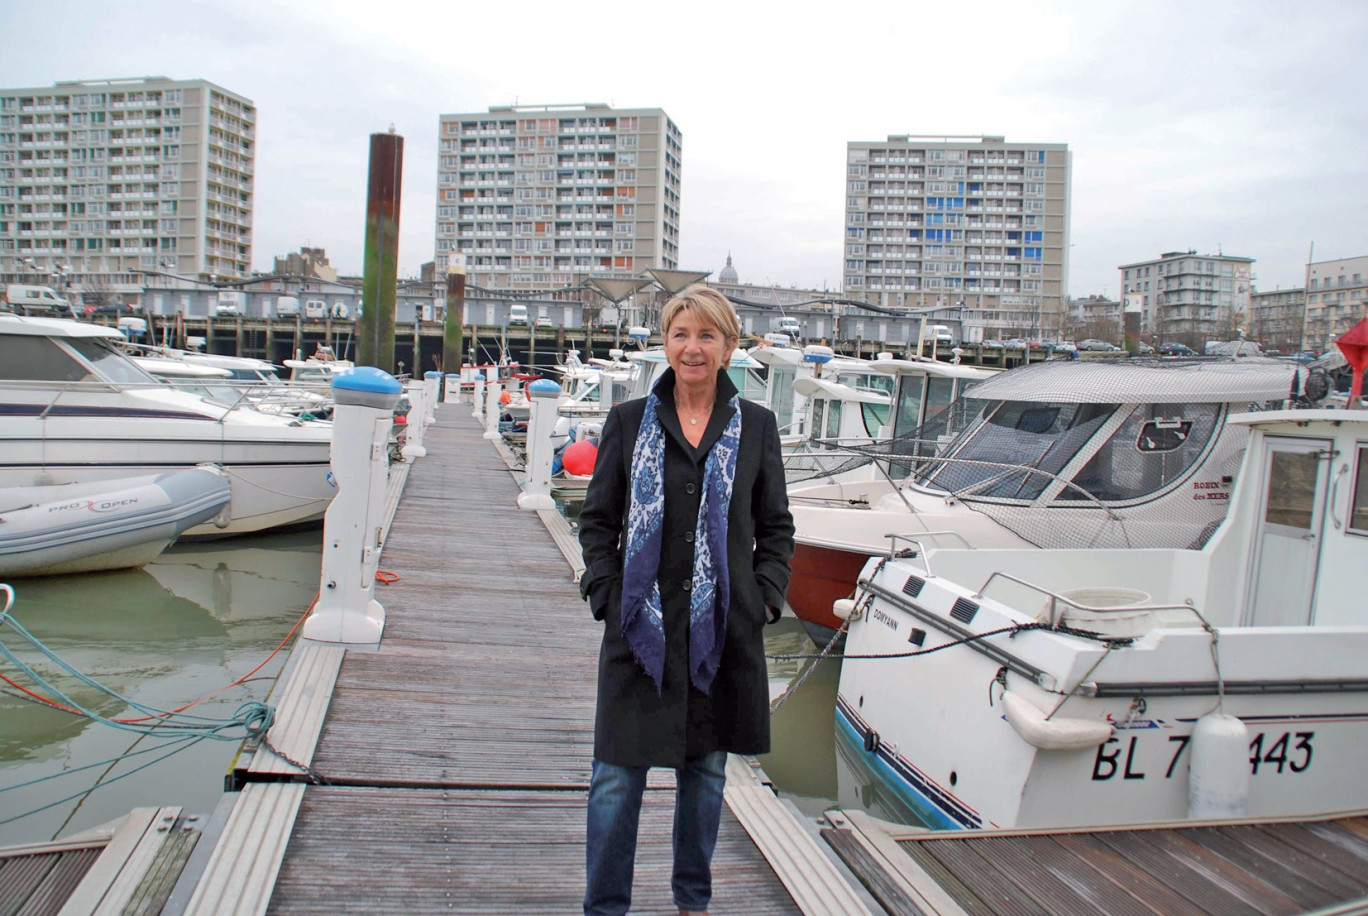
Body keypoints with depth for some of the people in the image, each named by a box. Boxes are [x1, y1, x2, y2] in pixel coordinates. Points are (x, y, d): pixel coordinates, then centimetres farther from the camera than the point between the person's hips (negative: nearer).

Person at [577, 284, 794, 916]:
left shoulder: (755, 426, 5)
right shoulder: (629, 421, 3)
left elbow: (776, 526, 10)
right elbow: (597, 520, 6)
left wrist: (765, 599, -1)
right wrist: (608, 596, -5)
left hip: (723, 628, 1)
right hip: (642, 625, -1)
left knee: (706, 769, 15)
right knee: (618, 774, 2)